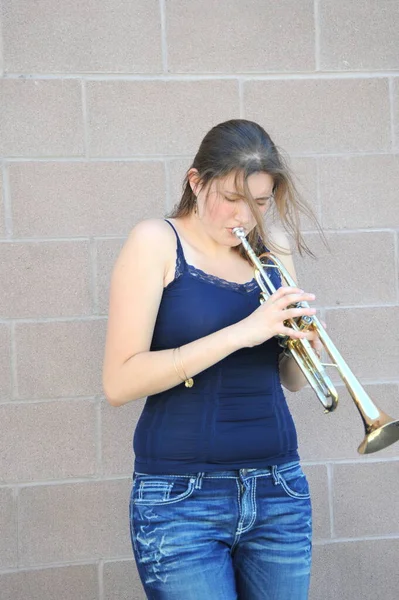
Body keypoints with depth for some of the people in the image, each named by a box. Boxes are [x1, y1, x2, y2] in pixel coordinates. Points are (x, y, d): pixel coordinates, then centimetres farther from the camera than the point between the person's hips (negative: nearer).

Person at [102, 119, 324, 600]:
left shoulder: (273, 245, 9)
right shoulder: (157, 242, -5)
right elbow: (118, 384, -16)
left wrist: (302, 345, -8)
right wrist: (243, 332, -20)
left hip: (279, 489, 5)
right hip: (182, 497, -4)